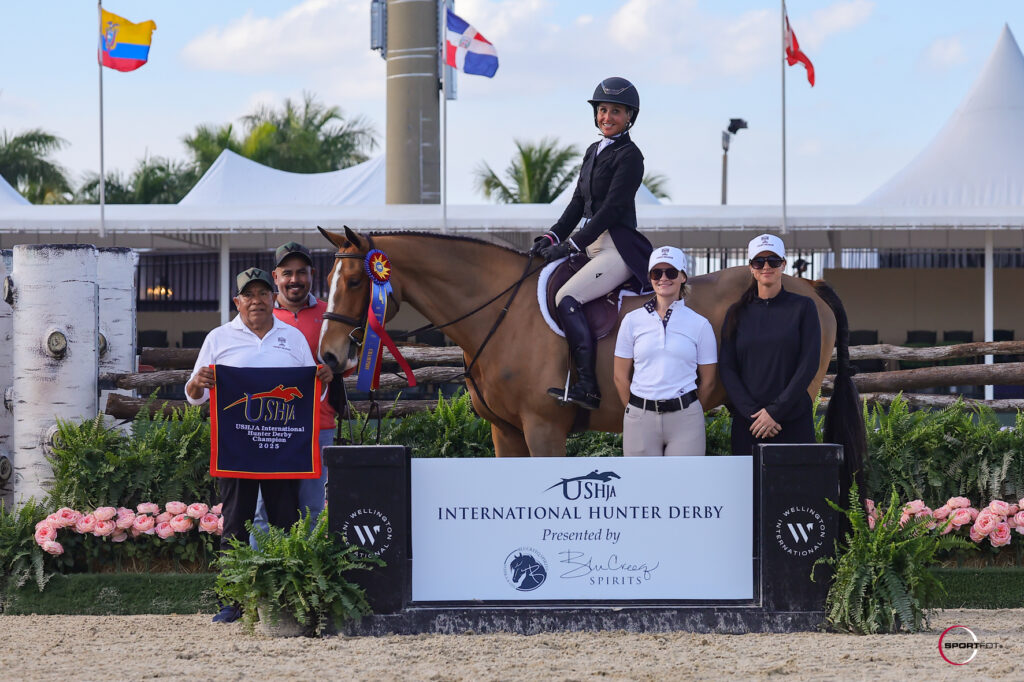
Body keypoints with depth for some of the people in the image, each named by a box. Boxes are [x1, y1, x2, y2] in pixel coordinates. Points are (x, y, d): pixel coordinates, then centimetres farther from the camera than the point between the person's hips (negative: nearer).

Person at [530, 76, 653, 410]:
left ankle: (587, 388, -28)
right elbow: (578, 202, 18)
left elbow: (612, 209, -16)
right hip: (592, 243, 10)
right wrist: (552, 236, 5)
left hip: (618, 247, -10)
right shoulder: (593, 151, 17)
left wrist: (571, 244, -18)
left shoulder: (629, 156, -10)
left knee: (567, 297, -25)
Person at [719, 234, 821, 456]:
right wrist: (752, 412, -10)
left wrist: (775, 411, -11)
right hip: (748, 421, 2)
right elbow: (726, 368, 4)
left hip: (793, 421, -2)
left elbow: (809, 364, -4)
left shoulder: (802, 307, 3)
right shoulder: (738, 313, 9)